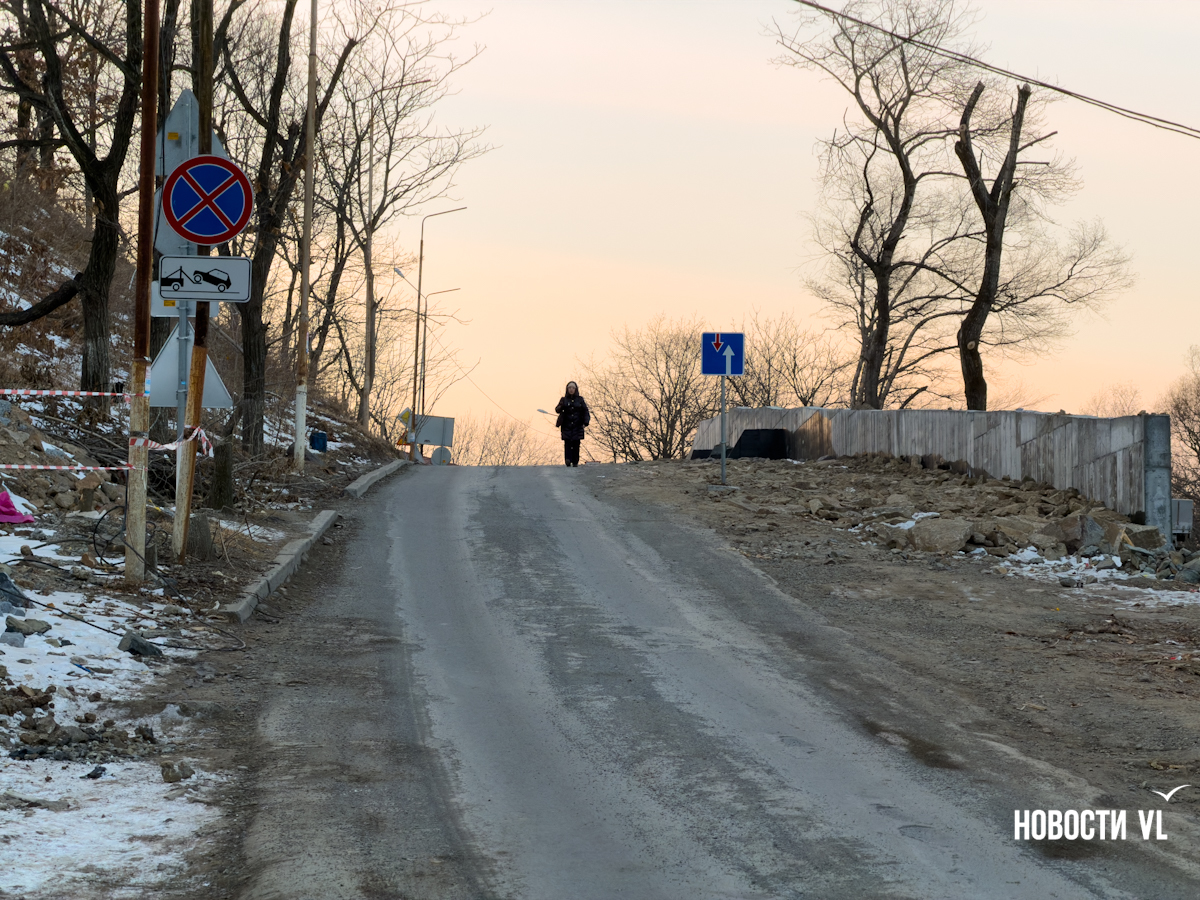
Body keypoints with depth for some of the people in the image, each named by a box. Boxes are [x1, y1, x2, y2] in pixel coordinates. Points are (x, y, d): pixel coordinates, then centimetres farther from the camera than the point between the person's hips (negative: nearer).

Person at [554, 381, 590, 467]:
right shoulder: (564, 399, 9)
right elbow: (557, 410, 4)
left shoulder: (580, 399, 9)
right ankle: (568, 459, -24)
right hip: (567, 426, 0)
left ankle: (575, 462, -2)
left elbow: (586, 411, 8)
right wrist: (561, 406, -19)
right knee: (567, 442, -15)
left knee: (576, 444, -5)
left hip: (577, 426, 0)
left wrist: (586, 422, -5)